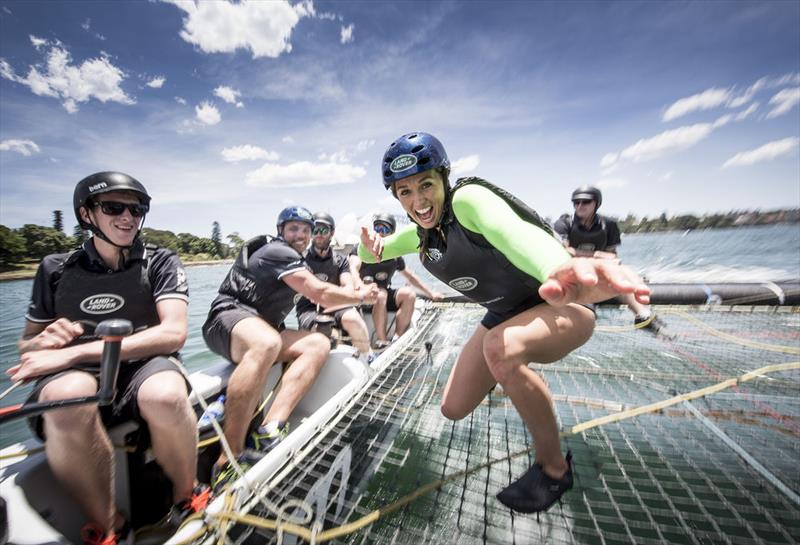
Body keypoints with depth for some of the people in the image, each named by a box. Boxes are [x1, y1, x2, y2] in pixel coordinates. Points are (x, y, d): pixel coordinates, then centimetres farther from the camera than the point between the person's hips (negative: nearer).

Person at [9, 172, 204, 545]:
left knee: (165, 396, -36)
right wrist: (44, 342, -7)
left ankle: (185, 500, -5)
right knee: (69, 398, -34)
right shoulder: (55, 269, 11)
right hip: (74, 375, 2)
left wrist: (73, 352, -15)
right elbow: (26, 347, 17)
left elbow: (173, 333, -11)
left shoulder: (160, 262, 3)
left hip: (142, 366, -1)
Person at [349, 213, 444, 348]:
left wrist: (431, 293, 14)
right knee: (380, 295, -34)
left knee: (409, 294, -20)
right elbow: (353, 268, -21)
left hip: (387, 295, 5)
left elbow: (410, 277, 19)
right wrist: (358, 284, -44)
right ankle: (382, 342, -26)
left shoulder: (394, 255, 11)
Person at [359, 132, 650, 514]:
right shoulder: (419, 235, -1)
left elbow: (513, 230, -47)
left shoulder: (467, 199, -25)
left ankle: (555, 469, -9)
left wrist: (560, 270, -69)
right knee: (454, 408, 6)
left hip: (561, 304, -6)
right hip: (505, 316, 7)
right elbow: (370, 253, 10)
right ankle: (508, 377, 37)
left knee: (500, 348, -39)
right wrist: (370, 248, -14)